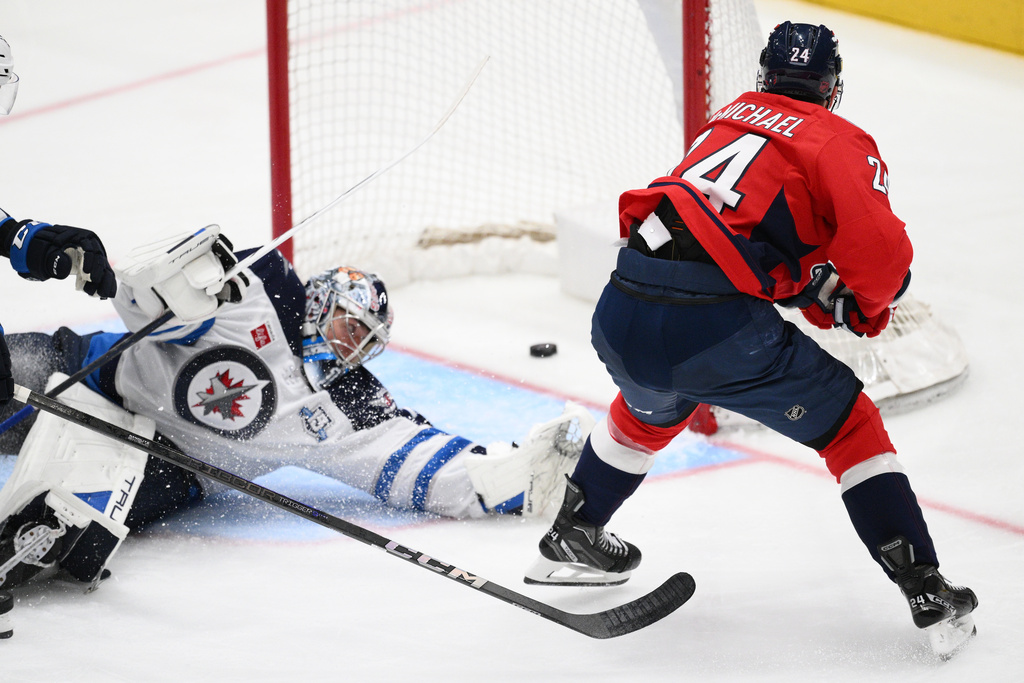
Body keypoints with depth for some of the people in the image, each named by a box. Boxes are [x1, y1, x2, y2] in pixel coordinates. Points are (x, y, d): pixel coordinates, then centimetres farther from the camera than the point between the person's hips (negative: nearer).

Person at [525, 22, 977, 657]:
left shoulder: (730, 119, 25)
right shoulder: (842, 142, 6)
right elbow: (881, 253, -8)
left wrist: (817, 296, 29)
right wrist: (865, 308, 12)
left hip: (621, 319, 6)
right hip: (717, 329, -6)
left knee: (651, 408, 39)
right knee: (851, 426, 12)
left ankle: (570, 539, 52)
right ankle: (929, 594, 7)